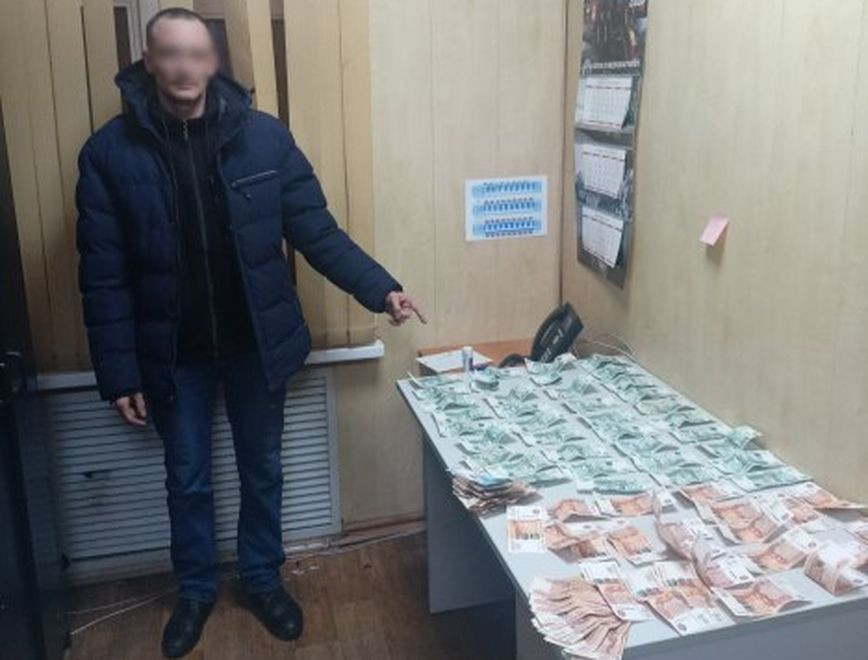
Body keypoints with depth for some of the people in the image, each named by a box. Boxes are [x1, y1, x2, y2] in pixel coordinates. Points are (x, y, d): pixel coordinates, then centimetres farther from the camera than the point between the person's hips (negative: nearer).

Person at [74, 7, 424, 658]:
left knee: (262, 469, 16)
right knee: (187, 479, 16)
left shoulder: (264, 136, -7)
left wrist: (381, 289, -14)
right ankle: (196, 591, 40)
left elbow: (318, 232, -4)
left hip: (256, 342, 1)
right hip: (172, 353, 0)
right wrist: (119, 373, -8)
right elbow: (103, 275, -7)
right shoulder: (110, 152, -9)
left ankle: (263, 579, 39)